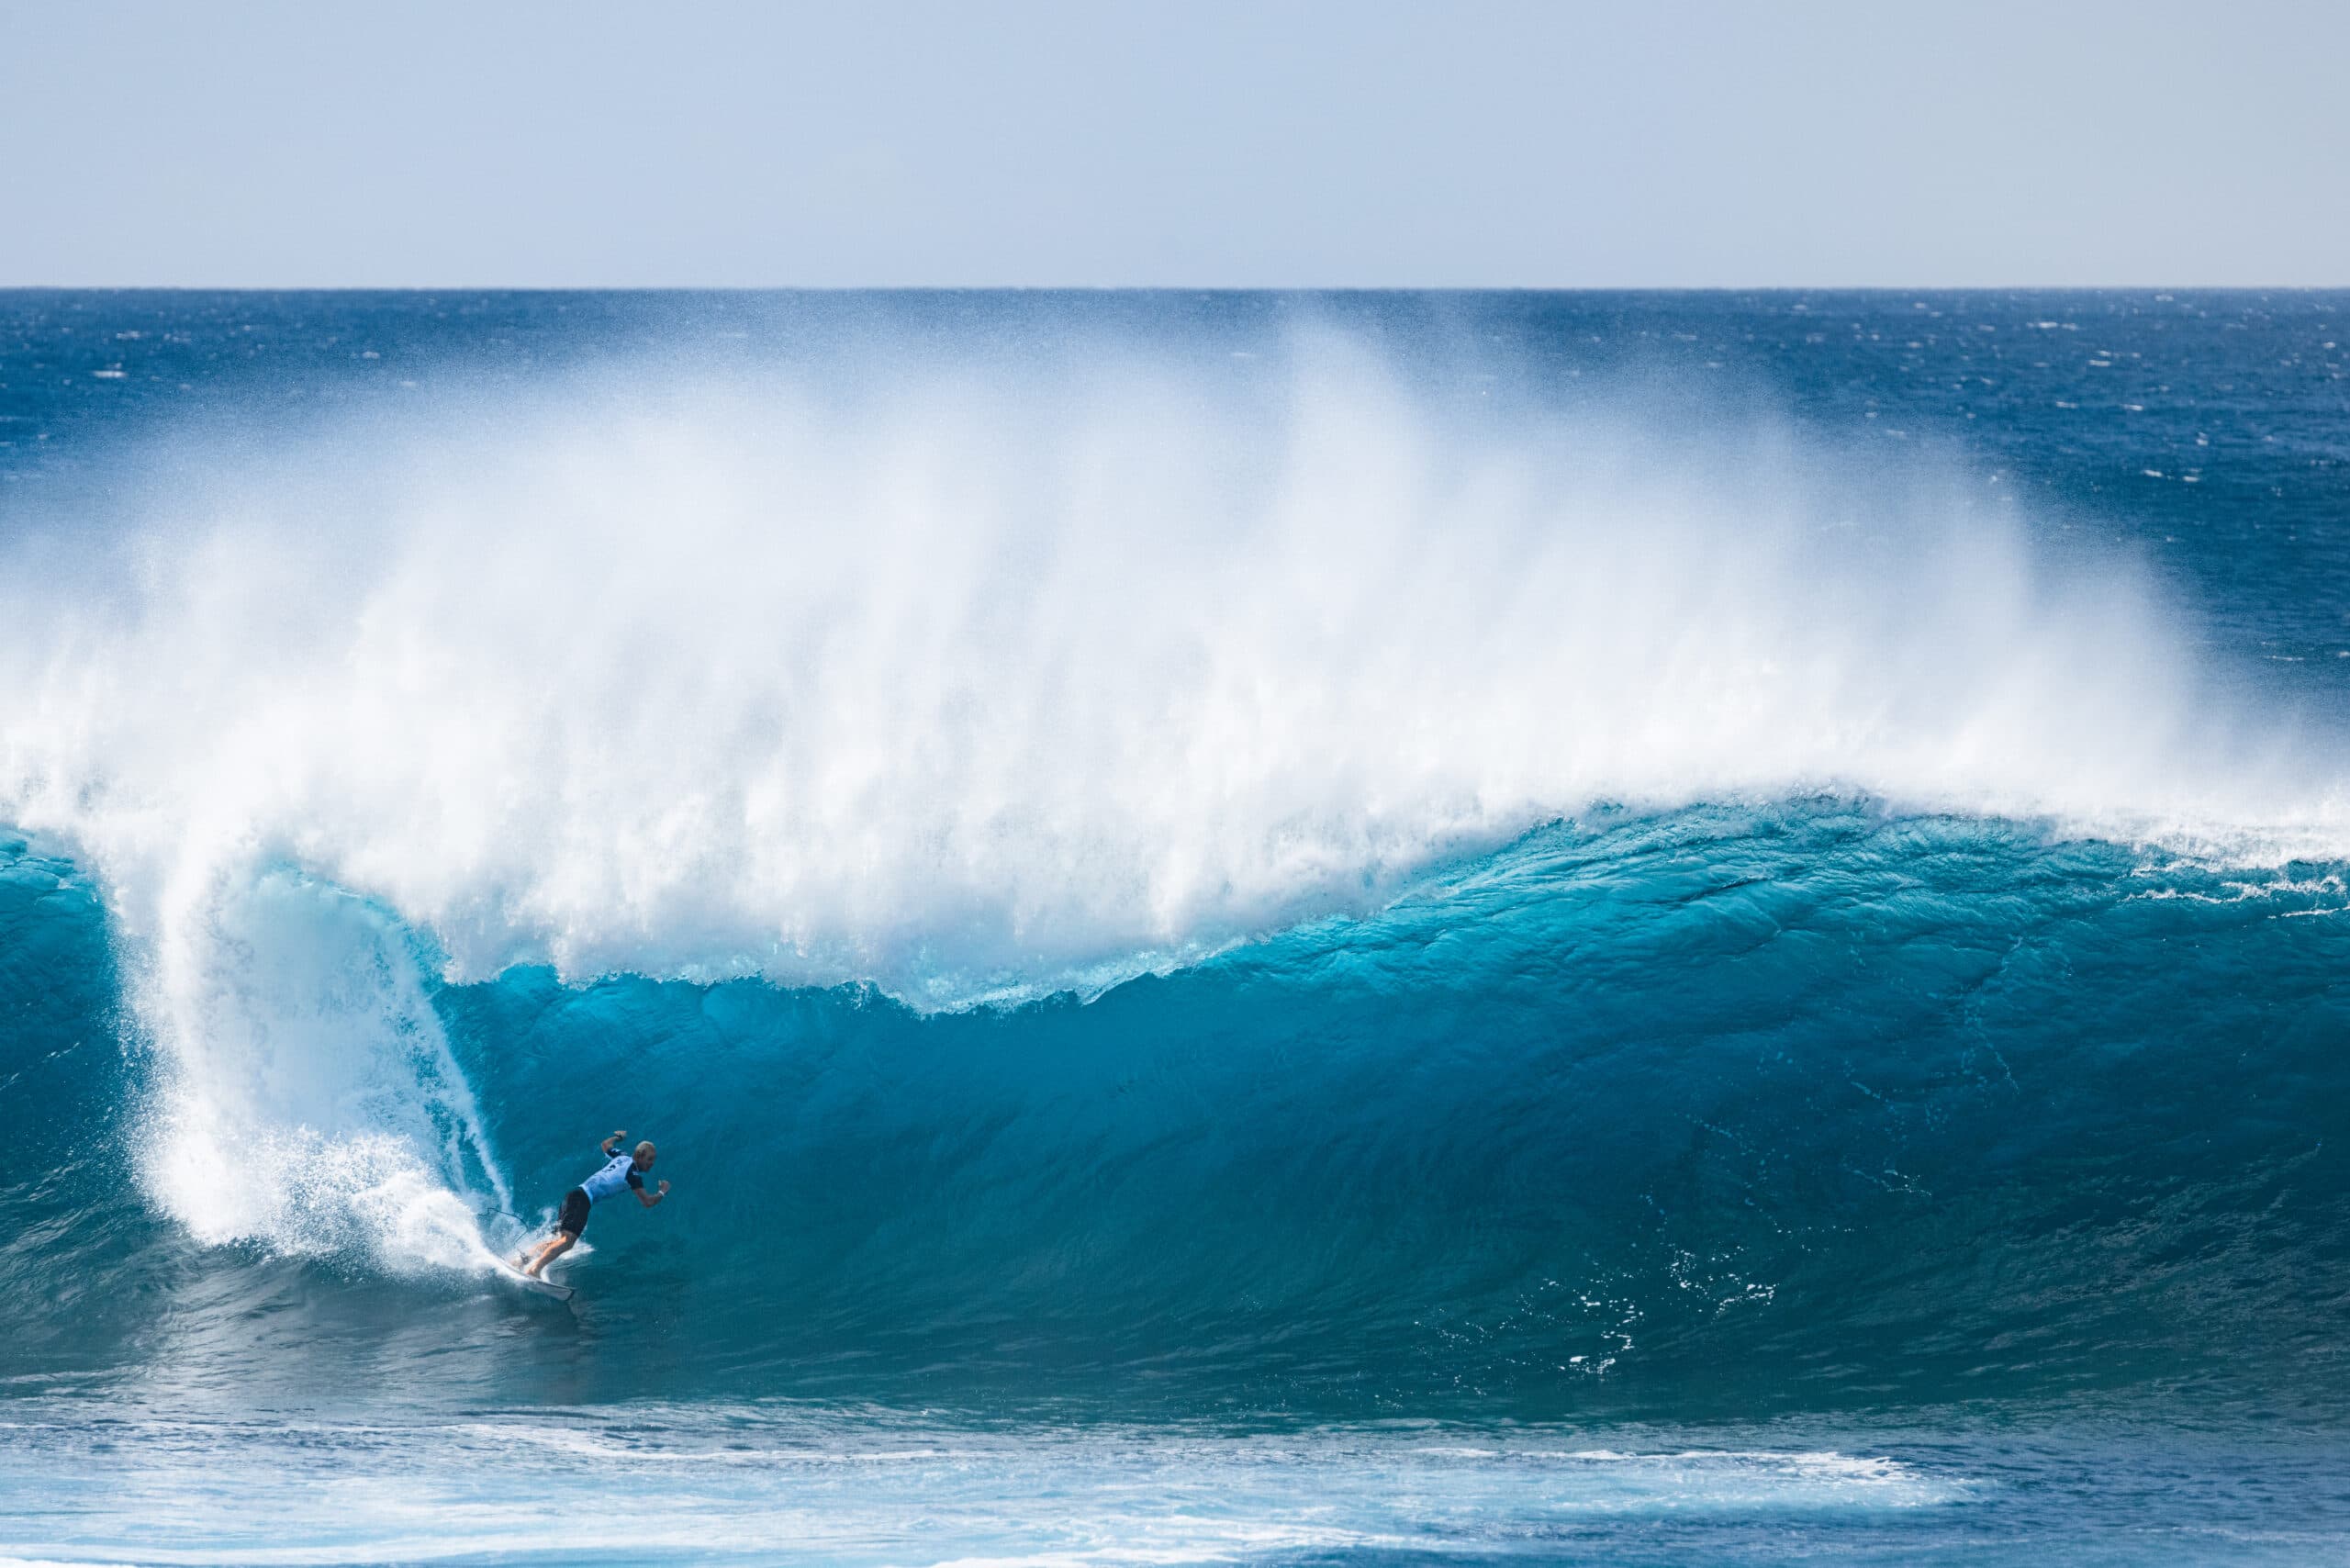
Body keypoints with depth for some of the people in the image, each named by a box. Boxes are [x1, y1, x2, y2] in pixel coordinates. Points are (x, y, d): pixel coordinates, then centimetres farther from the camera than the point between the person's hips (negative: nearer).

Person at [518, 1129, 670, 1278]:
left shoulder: (621, 1158, 20)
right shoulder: (633, 1173, -5)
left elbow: (605, 1144, 43)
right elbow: (647, 1202, -7)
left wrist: (618, 1137, 64)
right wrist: (662, 1192, 13)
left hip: (574, 1195, 10)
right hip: (583, 1199, -10)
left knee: (558, 1241, 12)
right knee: (567, 1240, -25)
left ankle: (522, 1259, 8)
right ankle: (534, 1269, -39)